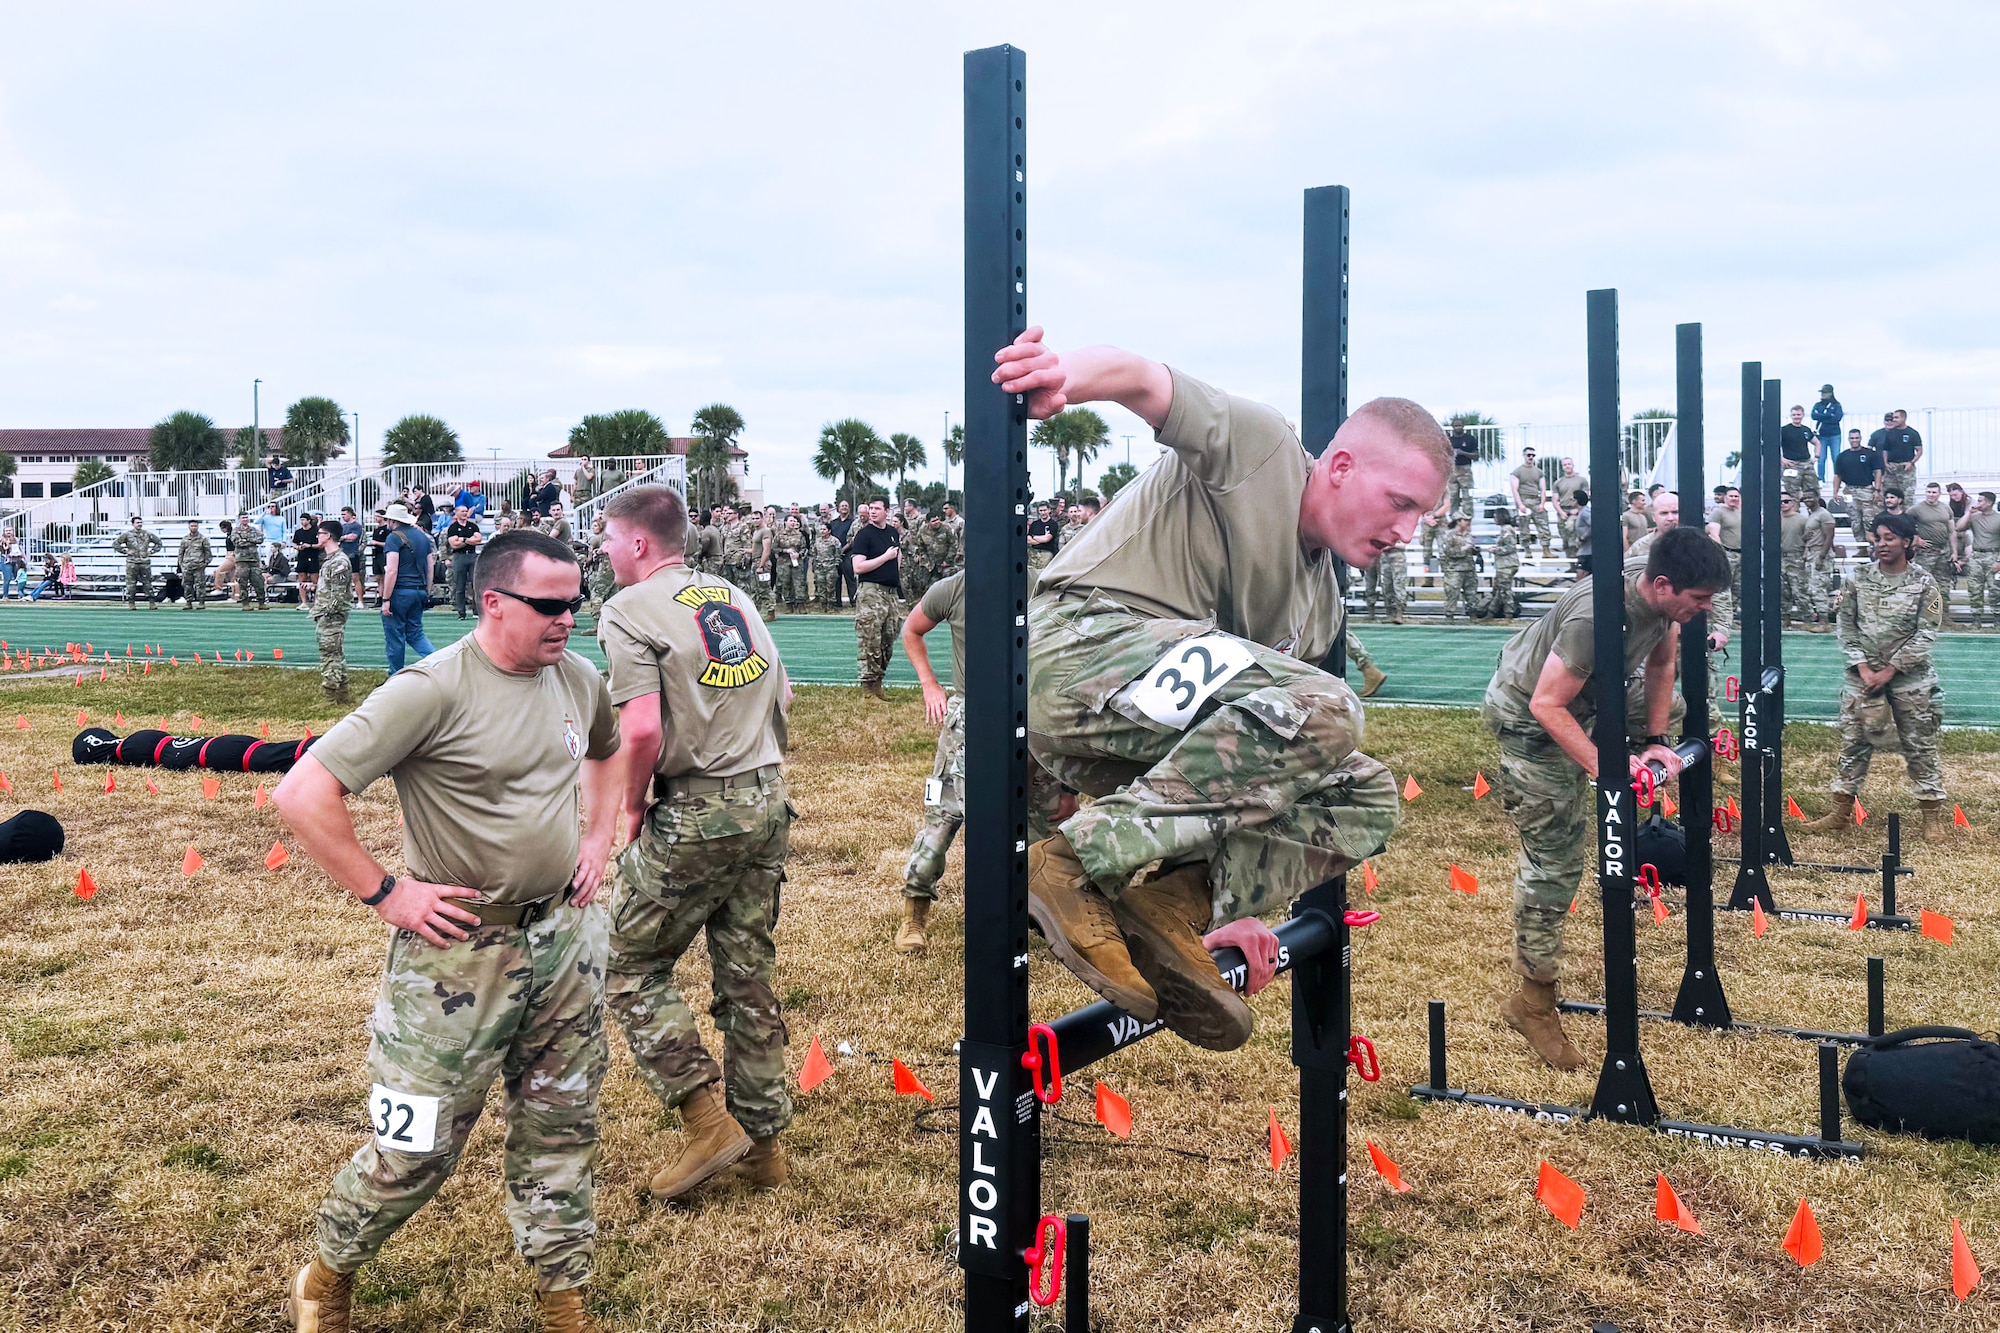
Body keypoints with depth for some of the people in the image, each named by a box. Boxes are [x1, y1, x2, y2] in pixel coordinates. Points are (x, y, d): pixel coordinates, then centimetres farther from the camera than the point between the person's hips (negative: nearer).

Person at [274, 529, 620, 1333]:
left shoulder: (578, 679, 1)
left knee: (560, 1128, 15)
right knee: (417, 1145, 5)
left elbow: (607, 754, 24)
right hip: (460, 951, -6)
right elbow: (302, 794, -22)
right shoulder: (433, 691, -20)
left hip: (563, 937, 6)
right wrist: (387, 893, -18)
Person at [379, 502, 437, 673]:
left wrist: (386, 599, -15)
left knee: (394, 636, 4)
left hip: (400, 591, -7)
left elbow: (392, 571, -17)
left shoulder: (394, 537, -10)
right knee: (415, 633, 13)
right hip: (419, 592, 7)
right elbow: (429, 568, 15)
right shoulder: (422, 536, 13)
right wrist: (427, 594, 20)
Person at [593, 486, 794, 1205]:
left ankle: (708, 1120, 3)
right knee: (747, 972, 14)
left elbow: (642, 729, -19)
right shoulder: (732, 595, 13)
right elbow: (782, 693, 18)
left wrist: (633, 808, -5)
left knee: (630, 967, 8)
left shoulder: (630, 609, -9)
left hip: (694, 813, -7)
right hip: (768, 799, 7)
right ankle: (763, 1138, 22)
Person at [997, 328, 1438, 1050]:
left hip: (1155, 746, 8)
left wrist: (1238, 899, 18)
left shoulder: (1319, 607, 24)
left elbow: (1269, 757, 24)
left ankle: (1172, 906, -9)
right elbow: (1144, 381, -13)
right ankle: (1075, 861, -23)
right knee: (1325, 713, -27)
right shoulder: (1257, 444, 4)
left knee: (1367, 798, 3)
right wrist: (1068, 372, -37)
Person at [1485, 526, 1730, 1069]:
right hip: (1527, 714, -8)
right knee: (1555, 857, -7)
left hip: (1580, 700, 8)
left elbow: (1662, 665, 7)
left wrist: (1655, 740, 0)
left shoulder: (1663, 601, -12)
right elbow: (1547, 706, -33)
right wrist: (1604, 768, -40)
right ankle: (1533, 1002, 2)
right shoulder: (1597, 617, -37)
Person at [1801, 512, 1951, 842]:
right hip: (1863, 675, 3)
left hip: (1909, 679, -3)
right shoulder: (1859, 579, 2)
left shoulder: (1923, 584, -5)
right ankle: (1841, 812, 14)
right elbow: (1847, 626, 2)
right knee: (1852, 743, 6)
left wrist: (1889, 671, -13)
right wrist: (1863, 668, -8)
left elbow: (1925, 635, -8)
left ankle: (1934, 815, 13)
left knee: (1919, 746, 3)